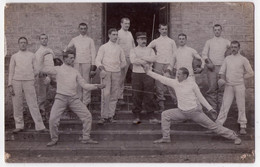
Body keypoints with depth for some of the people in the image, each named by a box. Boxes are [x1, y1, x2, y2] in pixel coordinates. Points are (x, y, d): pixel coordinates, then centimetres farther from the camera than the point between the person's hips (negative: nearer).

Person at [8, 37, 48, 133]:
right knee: (17, 105, 3)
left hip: (29, 82, -1)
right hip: (16, 82, 1)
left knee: (33, 104, -4)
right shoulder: (14, 56, 13)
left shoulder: (32, 55, 14)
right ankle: (19, 126, 14)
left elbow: (35, 70, 15)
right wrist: (10, 85, 3)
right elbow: (11, 72, 10)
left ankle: (39, 126, -3)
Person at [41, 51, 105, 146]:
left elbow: (85, 85, 11)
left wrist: (96, 86, -1)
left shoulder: (75, 72, 14)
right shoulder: (58, 69, 6)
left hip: (74, 98, 3)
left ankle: (86, 138, 11)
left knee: (87, 116, -4)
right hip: (61, 97, -3)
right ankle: (54, 139, 12)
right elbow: (44, 70, -3)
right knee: (53, 119, -13)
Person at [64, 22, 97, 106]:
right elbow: (67, 48, 26)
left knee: (86, 81, -3)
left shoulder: (90, 40, 8)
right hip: (77, 63, 2)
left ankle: (86, 101, 3)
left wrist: (93, 65, -1)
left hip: (87, 63, -2)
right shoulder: (74, 40, 12)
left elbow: (93, 53, 5)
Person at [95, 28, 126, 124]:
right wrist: (101, 67, -18)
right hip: (106, 73, -3)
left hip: (116, 73, 3)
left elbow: (123, 62, 23)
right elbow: (98, 60, -1)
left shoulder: (119, 48, 15)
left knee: (114, 95, 3)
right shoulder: (103, 47, 6)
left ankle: (111, 115, 10)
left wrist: (118, 68, 11)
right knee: (106, 94, -12)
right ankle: (104, 116, -7)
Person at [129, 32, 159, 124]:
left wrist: (142, 57, -10)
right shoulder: (133, 50, 8)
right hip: (137, 74, -1)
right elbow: (133, 60, -12)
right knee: (137, 96, 0)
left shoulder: (150, 50, 14)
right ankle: (137, 116, 8)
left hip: (148, 74, 1)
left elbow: (154, 58, -7)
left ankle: (151, 116, 8)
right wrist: (147, 61, -9)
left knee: (149, 95, 1)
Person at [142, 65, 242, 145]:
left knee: (212, 125, -2)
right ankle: (166, 138, 4)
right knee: (165, 115, -6)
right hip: (182, 112, 4)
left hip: (195, 111, -4)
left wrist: (210, 108, -6)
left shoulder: (192, 85, -10)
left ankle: (233, 136, 9)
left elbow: (200, 97, -3)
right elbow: (161, 78, 0)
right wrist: (148, 72, -2)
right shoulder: (175, 83, -2)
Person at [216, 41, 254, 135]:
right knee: (225, 105, 0)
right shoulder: (227, 59, 9)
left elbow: (250, 73, 3)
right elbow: (222, 71, 13)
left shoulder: (243, 60, 1)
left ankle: (243, 127, 12)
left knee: (241, 106, 3)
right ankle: (218, 124, 4)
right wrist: (222, 79, -5)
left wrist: (240, 77, -1)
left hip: (239, 85, -2)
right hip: (228, 85, 2)